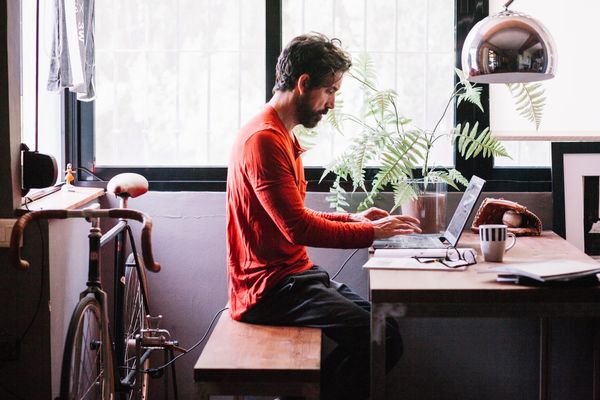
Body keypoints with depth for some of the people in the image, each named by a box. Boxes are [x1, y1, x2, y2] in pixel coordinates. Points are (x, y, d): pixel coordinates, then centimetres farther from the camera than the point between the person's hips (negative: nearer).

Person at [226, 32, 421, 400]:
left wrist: (353, 219, 12)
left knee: (383, 324, 2)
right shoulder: (263, 140, -16)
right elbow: (298, 228, -21)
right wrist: (371, 232, -11)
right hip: (270, 287, -10)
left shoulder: (282, 137, 17)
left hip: (295, 274, 10)